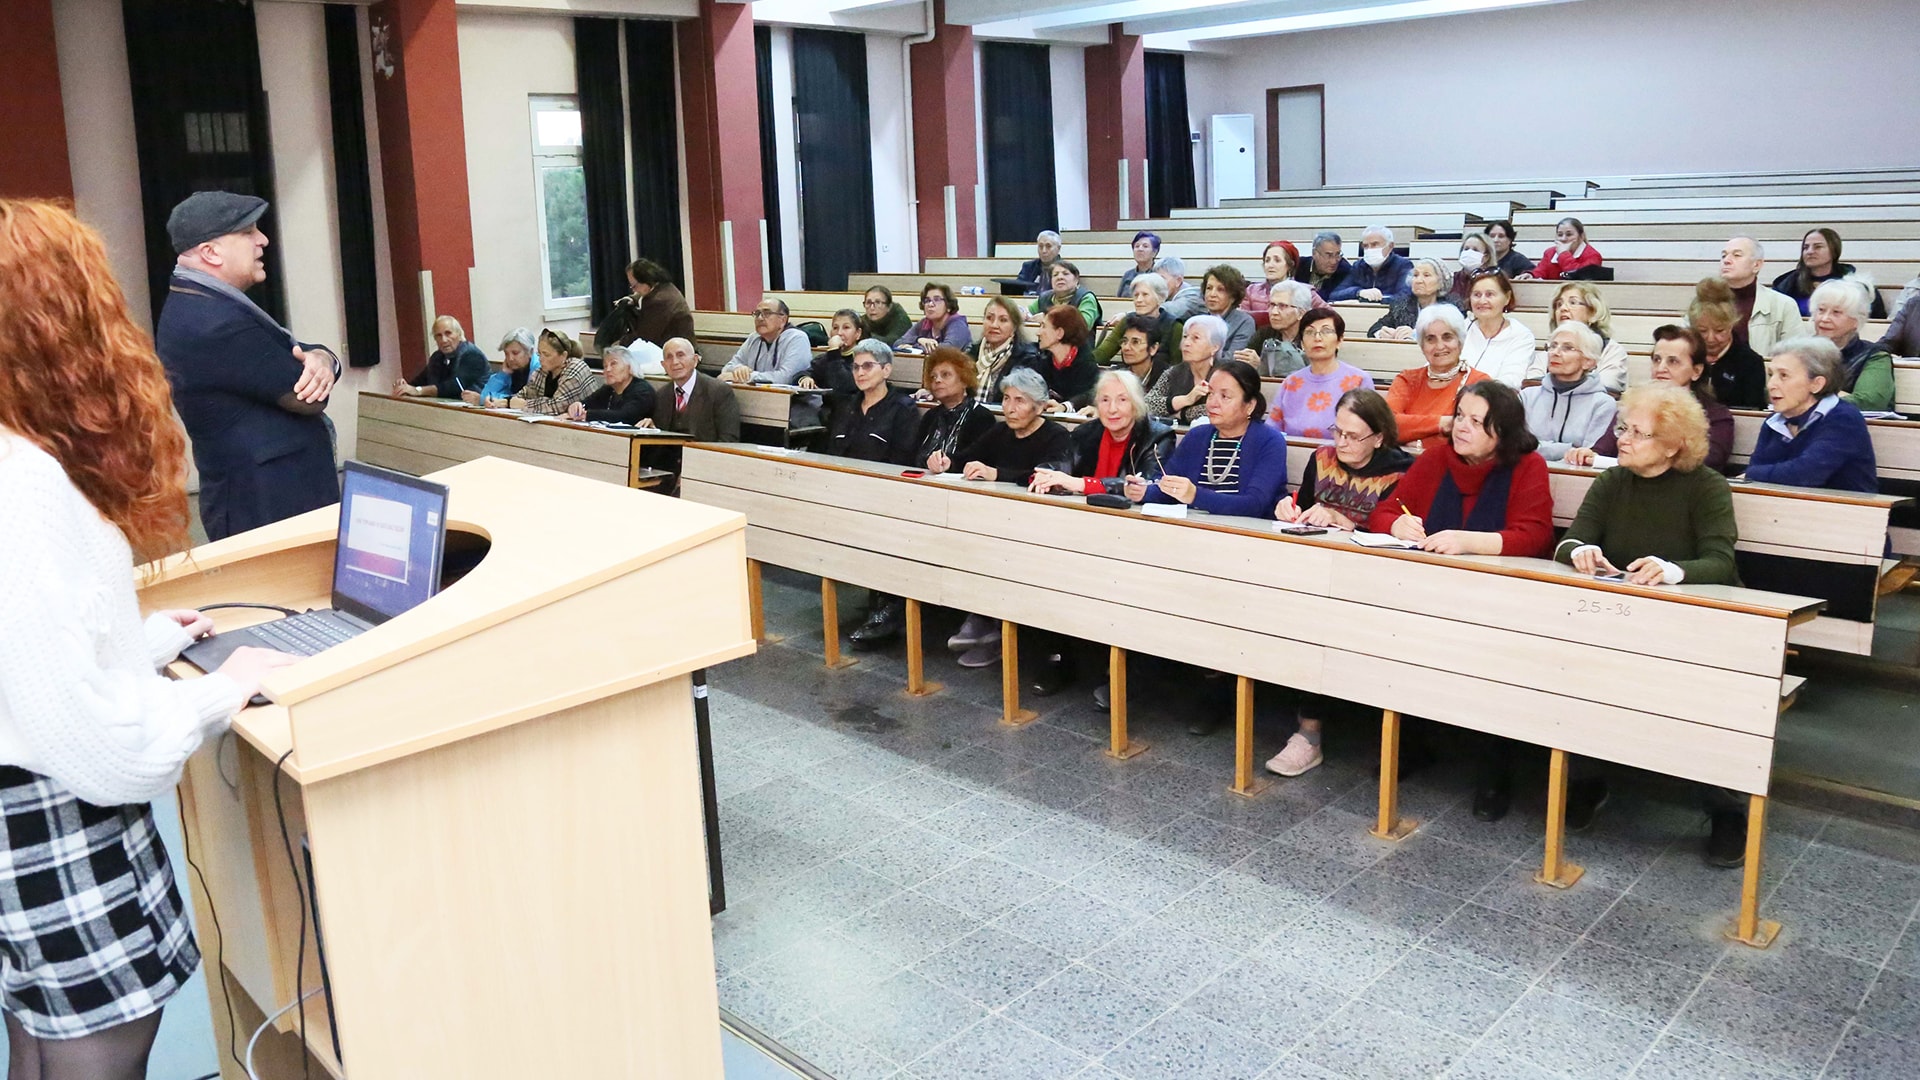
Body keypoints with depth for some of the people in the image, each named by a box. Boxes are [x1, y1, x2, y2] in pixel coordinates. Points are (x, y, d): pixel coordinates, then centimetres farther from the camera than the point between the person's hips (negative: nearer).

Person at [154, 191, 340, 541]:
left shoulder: (204, 306, 11)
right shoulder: (213, 323, -22)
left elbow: (296, 355, 10)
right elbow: (307, 397, -20)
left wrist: (321, 360, -14)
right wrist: (311, 366, 3)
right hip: (268, 510, -10)